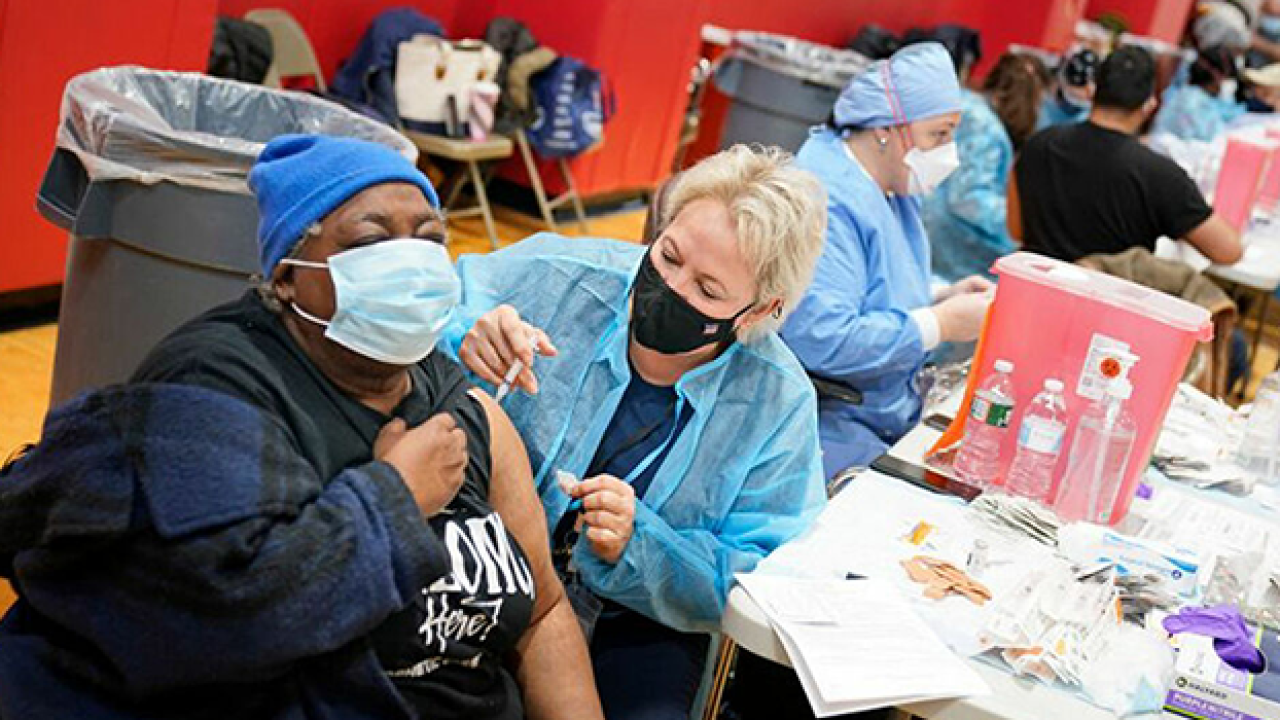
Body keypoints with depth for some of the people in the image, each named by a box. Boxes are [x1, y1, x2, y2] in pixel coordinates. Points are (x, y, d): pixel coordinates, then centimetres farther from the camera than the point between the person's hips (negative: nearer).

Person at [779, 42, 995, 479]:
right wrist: (942, 323, -21)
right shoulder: (827, 201, -21)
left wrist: (942, 299, 4)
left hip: (889, 419, 10)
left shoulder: (894, 192, 11)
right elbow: (820, 340, -31)